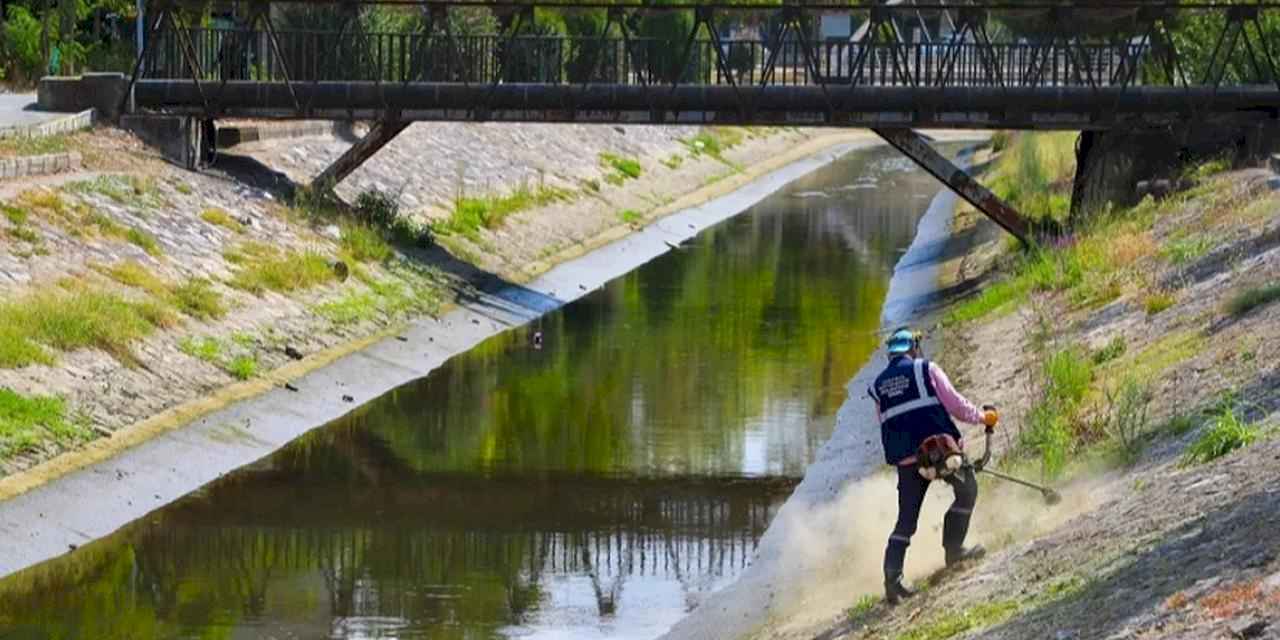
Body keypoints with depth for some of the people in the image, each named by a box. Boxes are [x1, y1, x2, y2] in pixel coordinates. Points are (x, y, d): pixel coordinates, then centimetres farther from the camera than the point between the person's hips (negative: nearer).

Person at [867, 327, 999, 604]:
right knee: (967, 491, 20)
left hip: (905, 459, 4)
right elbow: (953, 403, -1)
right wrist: (982, 416, 14)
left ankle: (892, 575, -9)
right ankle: (953, 548, 13)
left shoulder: (878, 385, 17)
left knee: (906, 519, 7)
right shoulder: (926, 369, 4)